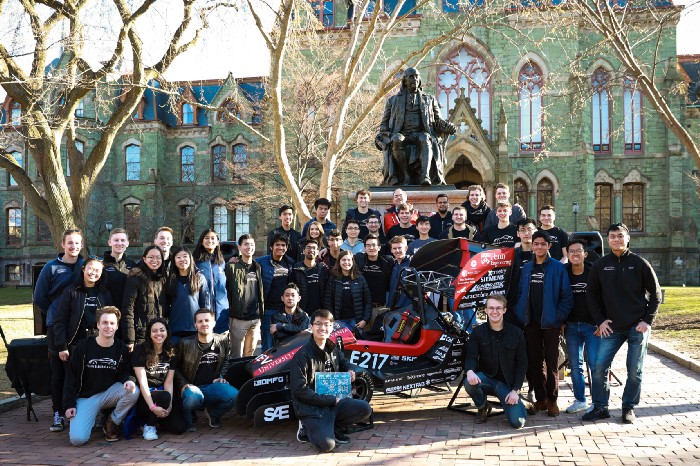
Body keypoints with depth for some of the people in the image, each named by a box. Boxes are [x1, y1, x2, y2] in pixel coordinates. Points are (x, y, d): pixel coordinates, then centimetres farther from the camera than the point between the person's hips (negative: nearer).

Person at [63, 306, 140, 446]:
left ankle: (112, 422, -3)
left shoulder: (121, 348, -4)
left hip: (110, 392, 2)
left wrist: (129, 380, -21)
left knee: (133, 391, -29)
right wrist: (69, 404, -8)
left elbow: (124, 372, 4)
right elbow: (71, 376, -3)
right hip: (86, 397, -2)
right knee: (77, 439, -20)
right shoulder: (84, 346, -8)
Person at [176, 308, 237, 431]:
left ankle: (212, 412, 7)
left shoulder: (222, 340, 5)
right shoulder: (185, 343, -5)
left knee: (233, 395, -28)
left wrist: (221, 377, 7)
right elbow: (176, 367, 4)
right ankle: (188, 420, -2)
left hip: (212, 386, 3)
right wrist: (183, 384, -10)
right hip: (192, 387, -3)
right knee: (193, 397, -40)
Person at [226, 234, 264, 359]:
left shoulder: (258, 268, 12)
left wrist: (261, 312, 10)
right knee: (237, 356, 1)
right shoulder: (232, 268, -3)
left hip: (255, 319, 5)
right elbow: (224, 291, -6)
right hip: (238, 319, -5)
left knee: (250, 354, 13)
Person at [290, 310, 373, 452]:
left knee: (365, 409, -12)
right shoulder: (303, 355, -13)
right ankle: (308, 429, 5)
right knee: (327, 444, -27)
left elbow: (342, 362, 32)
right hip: (311, 407, -7)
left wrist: (349, 371, 7)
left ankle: (332, 427, 6)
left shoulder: (333, 349, 8)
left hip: (333, 401, 7)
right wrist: (330, 400, -17)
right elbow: (299, 390, -16)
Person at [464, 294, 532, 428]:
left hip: (507, 383, 0)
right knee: (469, 382, -34)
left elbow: (522, 364, 0)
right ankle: (483, 407, 0)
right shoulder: (478, 332, -2)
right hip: (486, 378, 1)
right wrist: (469, 371, -34)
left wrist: (515, 390, -10)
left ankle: (520, 405, 21)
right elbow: (471, 357, -9)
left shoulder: (516, 333, -2)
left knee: (517, 422, -18)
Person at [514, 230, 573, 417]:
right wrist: (521, 316, 2)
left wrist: (558, 317, -13)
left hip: (550, 323, -4)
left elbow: (567, 297, -6)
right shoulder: (526, 268, 10)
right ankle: (540, 398, 19)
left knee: (552, 362, 3)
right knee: (534, 362, 8)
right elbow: (520, 294, 12)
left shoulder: (558, 268, -3)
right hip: (531, 323, 4)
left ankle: (552, 400, 13)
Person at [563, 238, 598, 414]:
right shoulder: (564, 273, 3)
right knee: (575, 365, 8)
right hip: (571, 326, 4)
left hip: (592, 325, -3)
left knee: (595, 364, -5)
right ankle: (580, 400, 19)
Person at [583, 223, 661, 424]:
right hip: (611, 327, 2)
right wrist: (600, 320, 0)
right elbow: (591, 294, 9)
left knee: (635, 371, 4)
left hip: (638, 327, -1)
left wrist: (648, 321, -5)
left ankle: (629, 408, 21)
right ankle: (600, 407, 9)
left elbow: (655, 293, 3)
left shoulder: (639, 263, -2)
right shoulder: (600, 265, 3)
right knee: (599, 367, -4)